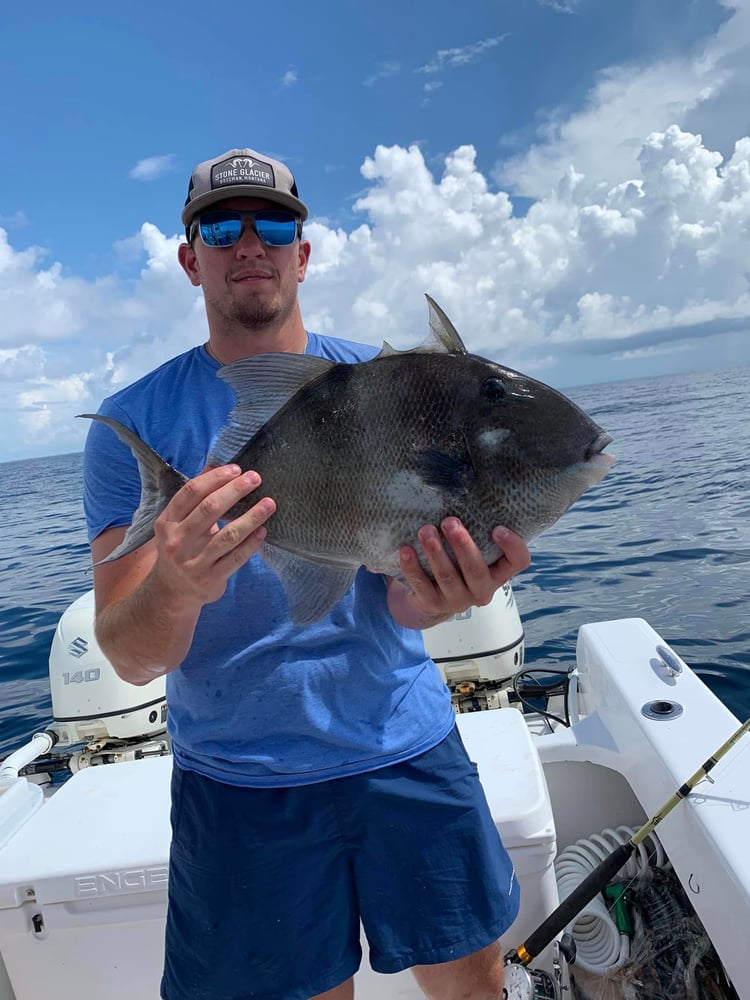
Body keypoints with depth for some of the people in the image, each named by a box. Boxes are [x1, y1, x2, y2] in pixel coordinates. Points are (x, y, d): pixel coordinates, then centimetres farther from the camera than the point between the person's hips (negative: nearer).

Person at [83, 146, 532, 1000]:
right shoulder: (134, 422, -5)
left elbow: (401, 603, -8)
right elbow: (132, 658, -11)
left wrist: (438, 592, -32)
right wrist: (175, 588, -33)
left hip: (405, 749, 2)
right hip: (236, 777, 0)